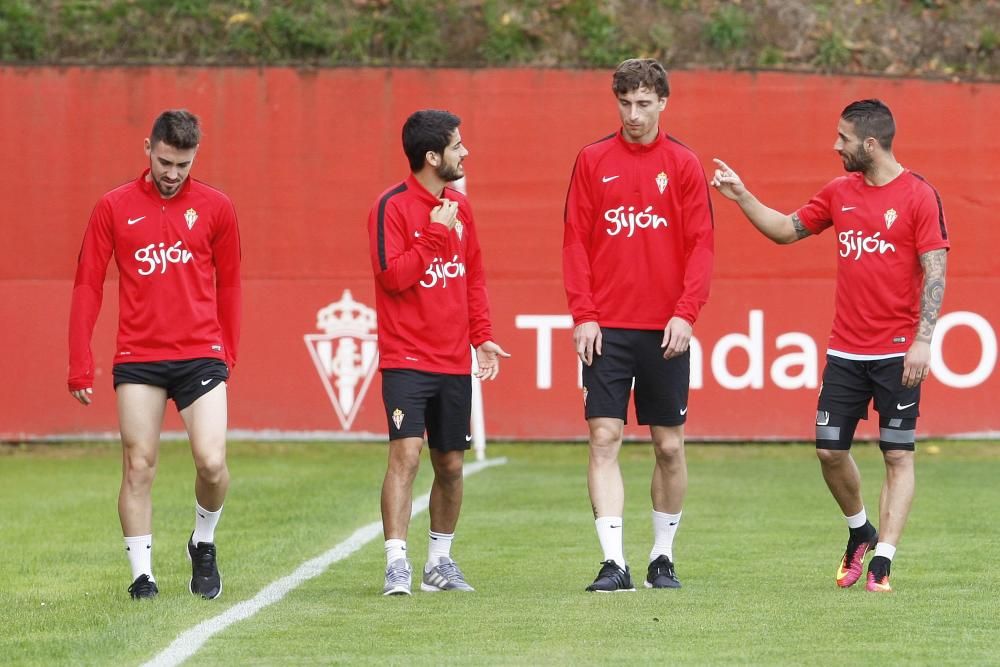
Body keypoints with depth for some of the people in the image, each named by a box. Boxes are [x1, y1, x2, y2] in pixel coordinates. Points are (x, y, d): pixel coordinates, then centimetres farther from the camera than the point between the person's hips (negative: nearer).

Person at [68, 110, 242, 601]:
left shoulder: (216, 208, 5)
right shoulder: (115, 208, 3)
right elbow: (87, 288, 4)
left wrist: (228, 354, 12)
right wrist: (80, 366, -1)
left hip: (201, 355, 0)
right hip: (137, 360, 0)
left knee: (212, 463, -10)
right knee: (138, 467, 0)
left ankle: (203, 545, 17)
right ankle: (142, 573, 10)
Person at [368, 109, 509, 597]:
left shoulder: (459, 206, 11)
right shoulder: (393, 206, -9)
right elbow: (391, 274, -18)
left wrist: (482, 336, 9)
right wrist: (435, 234, -17)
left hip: (454, 362, 6)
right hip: (406, 359, -6)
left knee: (450, 465, 10)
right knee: (405, 452, -18)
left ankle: (440, 562, 23)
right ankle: (396, 565, -17)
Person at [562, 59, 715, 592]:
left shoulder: (684, 165, 3)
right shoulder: (592, 161, 5)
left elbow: (700, 245, 0)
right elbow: (576, 242, 3)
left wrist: (685, 313, -11)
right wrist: (583, 315, -6)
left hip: (665, 331, 0)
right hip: (607, 328, 0)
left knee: (669, 447, 5)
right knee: (604, 439, -8)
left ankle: (662, 557, 18)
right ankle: (614, 563, -9)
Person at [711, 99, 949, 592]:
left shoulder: (919, 197, -8)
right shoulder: (839, 193, 10)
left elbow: (935, 272, -11)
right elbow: (786, 230, 22)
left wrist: (923, 340, -18)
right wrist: (742, 197, 12)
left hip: (897, 352, -6)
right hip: (845, 350, 6)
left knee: (898, 456, -4)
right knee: (830, 450, 6)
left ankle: (881, 562, -6)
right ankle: (860, 533, 30)